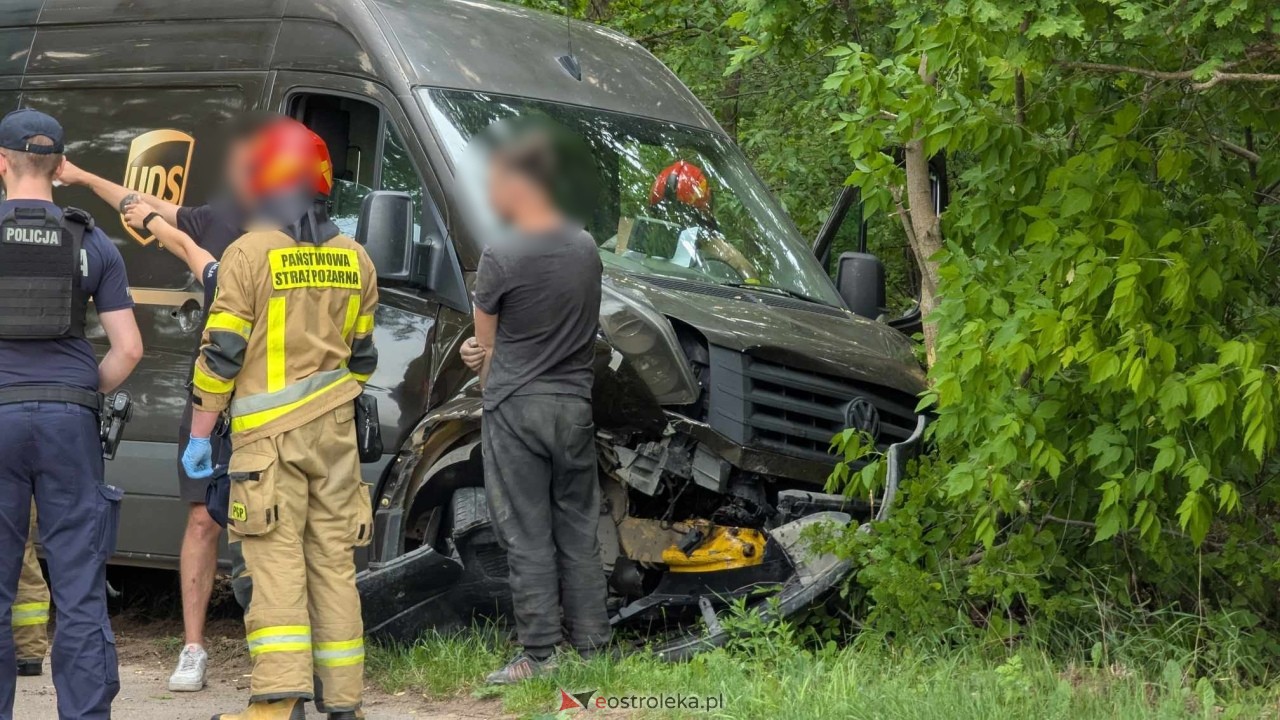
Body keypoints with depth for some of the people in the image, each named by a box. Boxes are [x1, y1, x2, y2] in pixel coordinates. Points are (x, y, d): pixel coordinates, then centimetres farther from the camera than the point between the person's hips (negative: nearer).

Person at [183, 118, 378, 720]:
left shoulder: (250, 254, -7)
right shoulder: (354, 260, 10)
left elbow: (221, 353, -9)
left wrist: (199, 433, -3)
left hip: (267, 435, -5)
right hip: (334, 433, 5)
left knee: (276, 560, -7)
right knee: (333, 562, 8)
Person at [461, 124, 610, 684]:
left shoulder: (500, 259, -14)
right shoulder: (586, 249, 7)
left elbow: (484, 349, -2)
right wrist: (485, 349, 6)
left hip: (516, 408, -6)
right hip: (575, 405, 6)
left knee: (527, 537, -1)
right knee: (579, 532, 11)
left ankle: (538, 654, 0)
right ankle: (592, 646, 13)